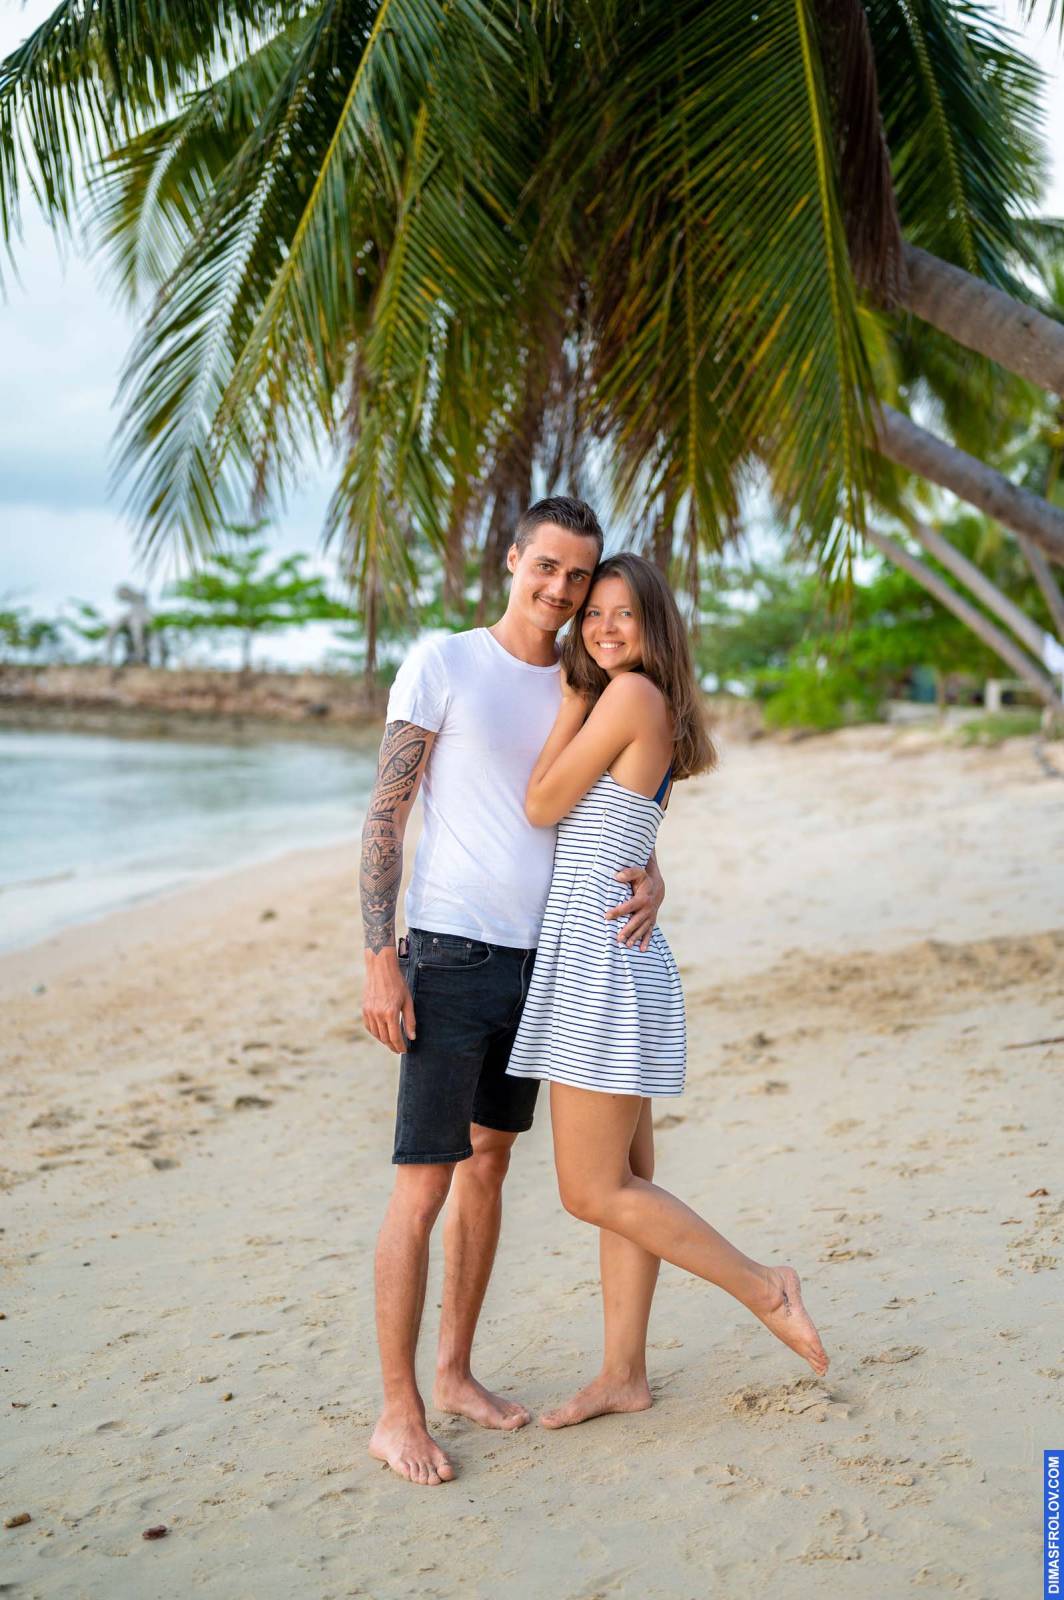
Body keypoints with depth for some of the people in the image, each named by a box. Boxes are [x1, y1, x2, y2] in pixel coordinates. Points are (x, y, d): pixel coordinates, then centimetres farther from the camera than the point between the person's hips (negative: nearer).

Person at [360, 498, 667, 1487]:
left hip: (537, 961, 6)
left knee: (488, 1165, 14)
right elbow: (384, 817, -9)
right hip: (450, 959, -6)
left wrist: (649, 879, -11)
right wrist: (378, 961, -16)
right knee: (423, 1188, -5)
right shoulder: (441, 665, -7)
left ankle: (455, 1372, 27)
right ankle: (398, 1414, 6)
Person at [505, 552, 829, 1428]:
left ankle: (764, 1289, 7)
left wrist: (571, 697, -3)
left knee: (594, 1190, -3)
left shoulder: (632, 693, -14)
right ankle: (624, 1373, 21)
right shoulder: (655, 711, 14)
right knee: (627, 1181, 12)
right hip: (610, 956, 10)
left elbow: (541, 805, -11)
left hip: (600, 957, -10)